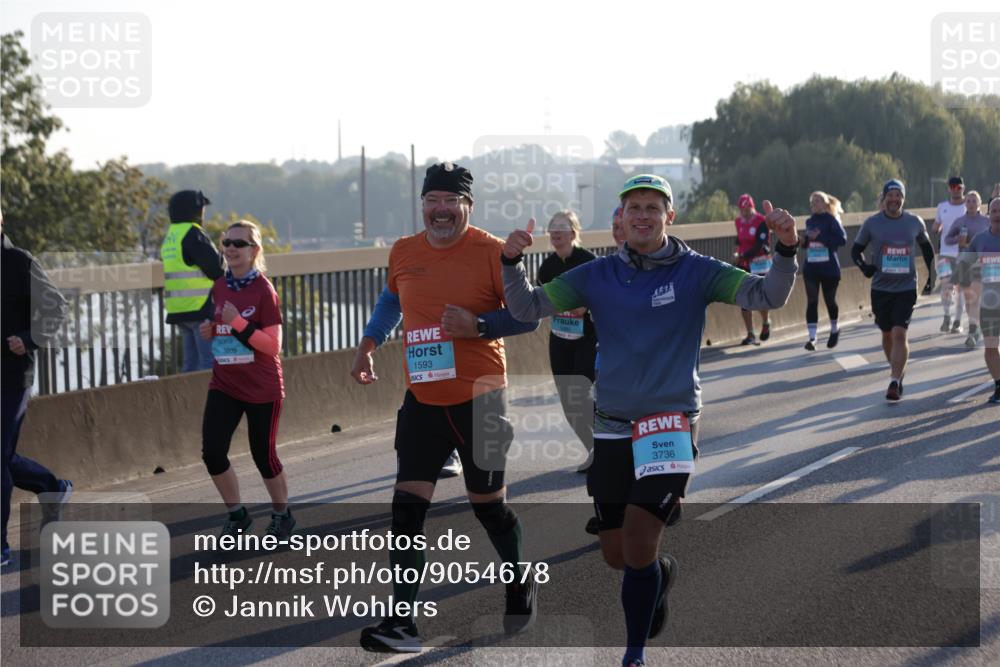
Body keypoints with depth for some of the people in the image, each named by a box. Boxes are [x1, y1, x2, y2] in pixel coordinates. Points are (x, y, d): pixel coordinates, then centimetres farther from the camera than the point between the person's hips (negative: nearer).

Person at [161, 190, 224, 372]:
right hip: (201, 308, -9)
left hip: (177, 309, 9)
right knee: (209, 361, -8)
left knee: (191, 361, 14)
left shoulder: (170, 237, 17)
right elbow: (216, 268, -14)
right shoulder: (192, 234, -12)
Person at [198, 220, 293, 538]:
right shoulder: (219, 288, 5)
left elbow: (273, 346, -16)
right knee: (212, 451, -7)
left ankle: (282, 514, 29)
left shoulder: (264, 291, -13)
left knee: (264, 455, 5)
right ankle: (237, 514, 14)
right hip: (224, 386, 5)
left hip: (262, 389, -5)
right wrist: (210, 332, -2)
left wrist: (239, 324, -26)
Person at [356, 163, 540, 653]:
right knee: (407, 505, -6)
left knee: (488, 502, 8)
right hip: (422, 400, 4)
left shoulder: (491, 251, -9)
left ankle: (521, 584, 36)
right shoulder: (403, 254, 6)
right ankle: (403, 622, -5)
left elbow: (526, 315, -5)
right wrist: (368, 343, 26)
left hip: (479, 399, -4)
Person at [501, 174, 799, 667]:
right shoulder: (597, 275, 3)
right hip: (611, 427, 3)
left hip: (671, 423, -3)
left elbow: (767, 297, -12)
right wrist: (512, 263, -18)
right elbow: (528, 307, 1)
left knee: (638, 547, -13)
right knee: (616, 554, 9)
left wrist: (785, 251, -30)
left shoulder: (695, 272, -4)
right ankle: (663, 572, 44)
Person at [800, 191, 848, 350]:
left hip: (829, 267, -4)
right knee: (811, 301, -6)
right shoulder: (810, 221, 11)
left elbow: (842, 239, -18)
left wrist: (819, 237, -22)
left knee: (830, 300, 9)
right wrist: (804, 240, -1)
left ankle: (834, 330, 34)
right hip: (811, 267, 4)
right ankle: (812, 338, -9)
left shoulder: (831, 220, -7)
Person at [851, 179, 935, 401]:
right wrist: (864, 266, -12)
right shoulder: (872, 223, -2)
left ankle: (894, 383, -15)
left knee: (899, 334, -14)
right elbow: (856, 249, 8)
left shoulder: (915, 222, 1)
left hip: (906, 287, -1)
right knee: (887, 335, 12)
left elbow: (926, 247, 18)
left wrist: (931, 274, 14)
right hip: (881, 288, 1)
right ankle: (899, 372, 35)